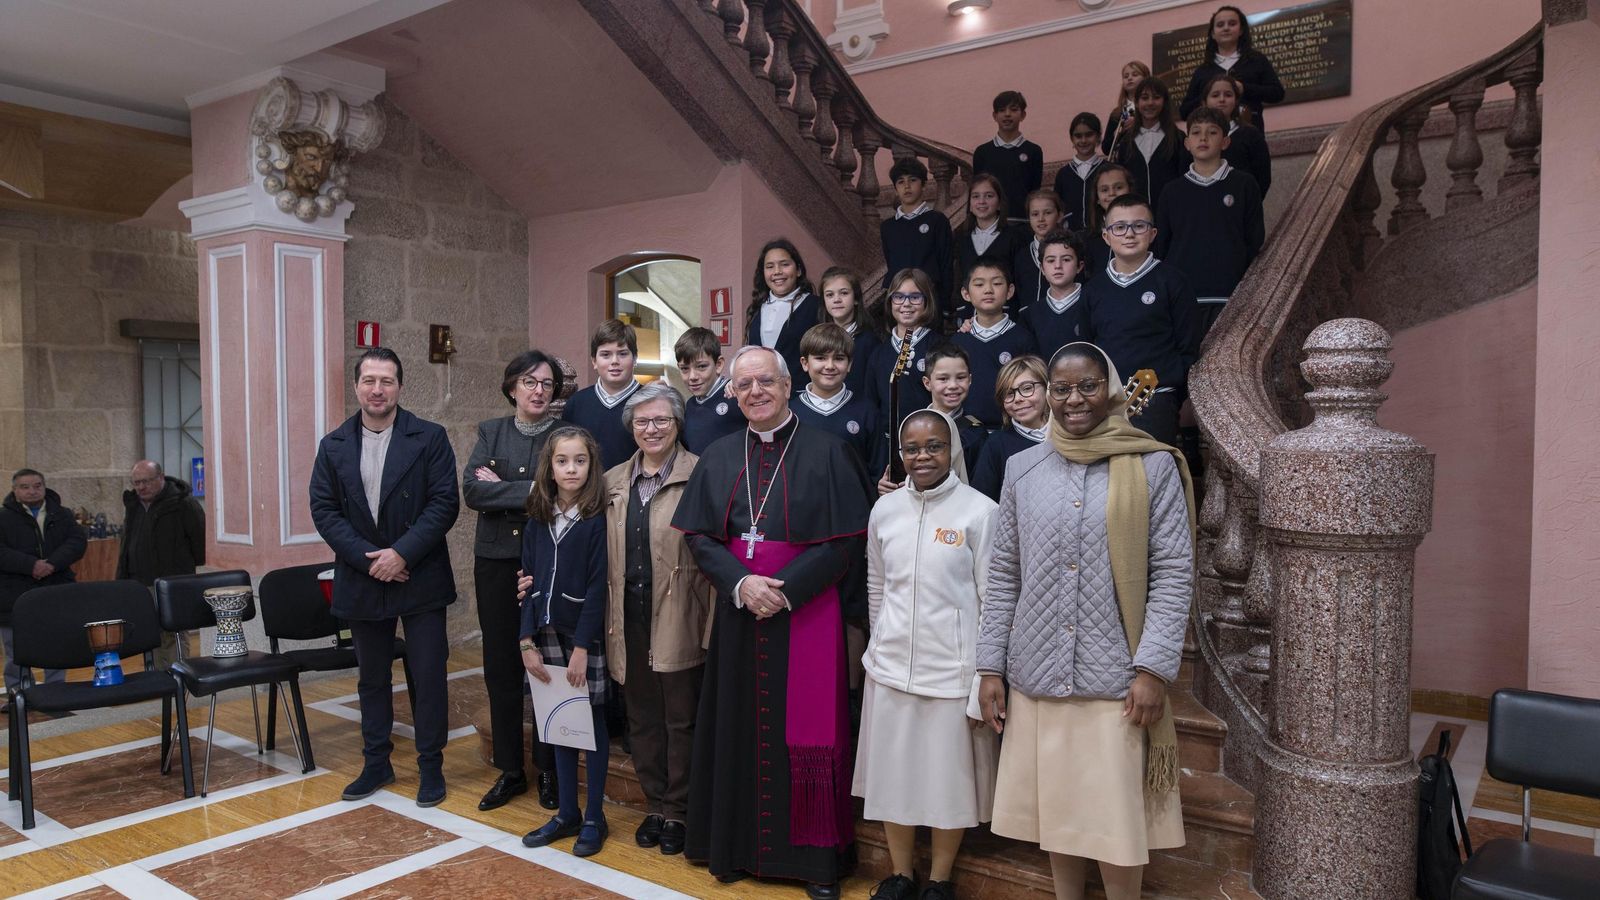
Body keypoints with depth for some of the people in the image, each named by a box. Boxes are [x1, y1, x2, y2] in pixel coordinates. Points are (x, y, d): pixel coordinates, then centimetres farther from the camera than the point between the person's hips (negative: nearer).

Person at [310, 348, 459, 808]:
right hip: (362, 579, 3)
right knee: (372, 677, 15)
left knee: (428, 676, 2)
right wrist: (368, 559, -11)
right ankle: (376, 764, 30)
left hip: (419, 578, -3)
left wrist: (401, 553, -17)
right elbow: (323, 510, 0)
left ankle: (430, 766, 17)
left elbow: (445, 503, -10)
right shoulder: (333, 446, 5)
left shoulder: (430, 438, -5)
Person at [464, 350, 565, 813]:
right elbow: (471, 490, -7)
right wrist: (531, 491, -15)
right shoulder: (491, 432, 7)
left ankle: (549, 770, 21)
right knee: (500, 667, 9)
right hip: (496, 561, 3)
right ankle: (510, 770, 24)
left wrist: (501, 488, -11)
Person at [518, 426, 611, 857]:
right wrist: (527, 641, -1)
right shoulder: (538, 519, 5)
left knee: (592, 720, 5)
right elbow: (528, 582, 6)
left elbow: (598, 586, -13)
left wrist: (582, 646, -15)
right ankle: (567, 812, 25)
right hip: (547, 634, 5)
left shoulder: (598, 518, -11)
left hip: (587, 636, -5)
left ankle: (594, 818, 17)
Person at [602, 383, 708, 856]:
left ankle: (677, 811, 23)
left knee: (681, 721, 7)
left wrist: (713, 621, -14)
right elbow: (607, 556, 13)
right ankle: (654, 805, 30)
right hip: (629, 620, 5)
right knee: (642, 720, 15)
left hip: (677, 620, -5)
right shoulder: (613, 481, 10)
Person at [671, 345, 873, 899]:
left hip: (806, 612, -3)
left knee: (805, 731, 2)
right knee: (739, 727, 9)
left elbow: (846, 539, -8)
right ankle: (739, 844, 24)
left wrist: (784, 586, -17)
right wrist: (740, 582, -14)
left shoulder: (826, 452, -3)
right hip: (737, 612, 4)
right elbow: (699, 536, 3)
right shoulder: (719, 458, 8)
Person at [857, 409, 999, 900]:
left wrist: (988, 675, -5)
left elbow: (993, 598, -6)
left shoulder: (980, 510, -9)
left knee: (949, 776, 9)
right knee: (893, 773, 13)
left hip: (953, 670, -3)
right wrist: (884, 646, 15)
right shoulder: (884, 510, 3)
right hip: (890, 668, 4)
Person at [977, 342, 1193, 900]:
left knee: (1117, 819, 5)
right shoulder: (1023, 468, 5)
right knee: (1056, 813, 14)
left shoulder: (1153, 466, -3)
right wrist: (990, 667, 3)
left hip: (1117, 680, -3)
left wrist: (1153, 667, -13)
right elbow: (1003, 577, 7)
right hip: (1037, 677, 3)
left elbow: (1173, 574, -5)